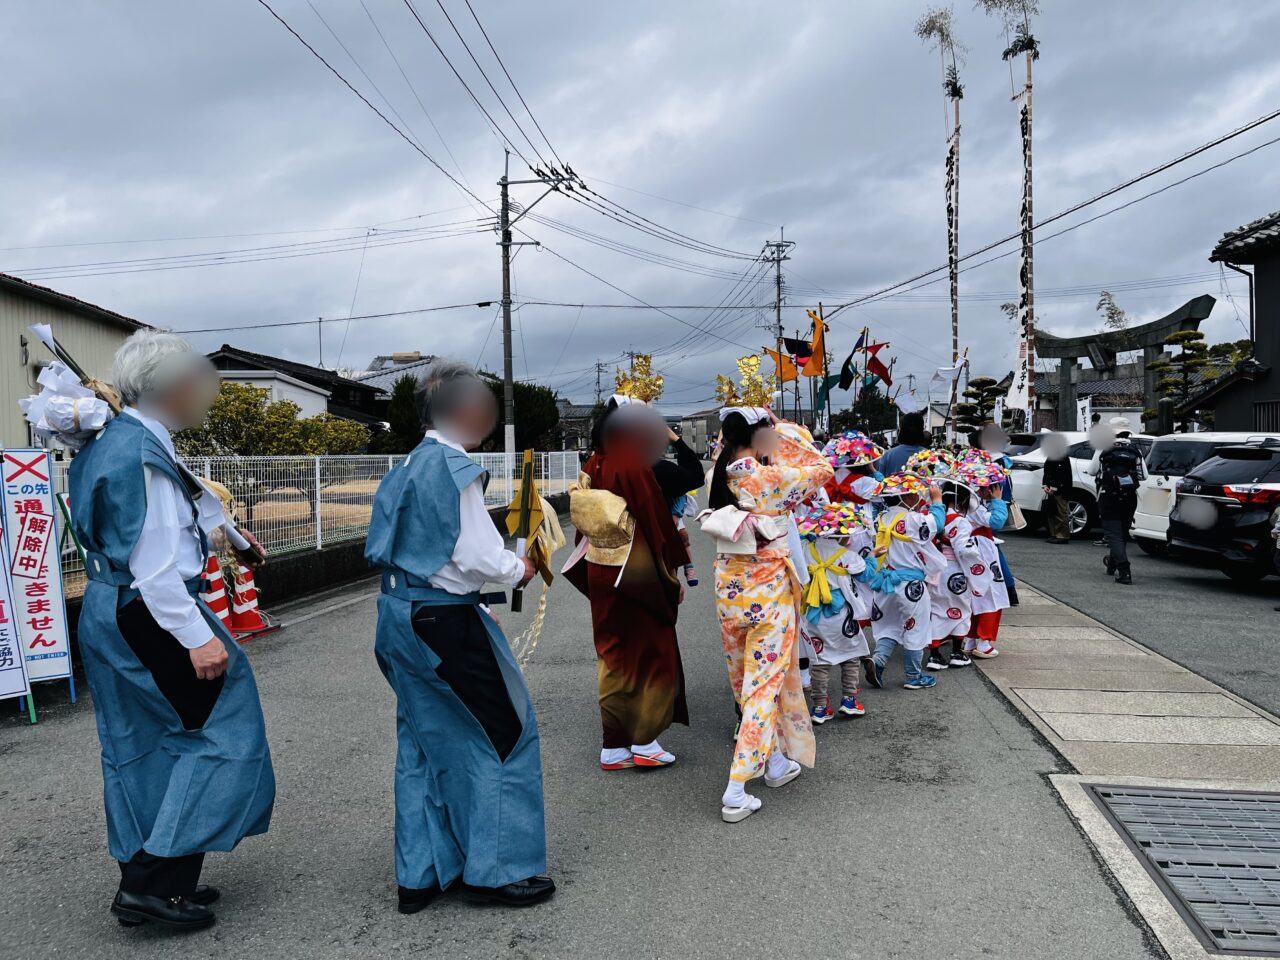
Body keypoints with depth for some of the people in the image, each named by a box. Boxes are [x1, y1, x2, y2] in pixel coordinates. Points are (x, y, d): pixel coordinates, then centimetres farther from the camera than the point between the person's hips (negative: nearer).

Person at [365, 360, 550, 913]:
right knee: (502, 730, 7)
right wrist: (519, 570, 0)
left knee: (423, 741, 16)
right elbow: (479, 558, -19)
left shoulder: (407, 467, 11)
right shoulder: (455, 467, -16)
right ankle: (495, 870, 16)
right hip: (445, 620, -9)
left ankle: (420, 875, 25)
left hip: (401, 614, 9)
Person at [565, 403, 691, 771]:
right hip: (637, 578, -6)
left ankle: (614, 746, 21)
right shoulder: (636, 470, -19)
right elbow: (659, 525, -14)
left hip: (600, 573, 7)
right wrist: (673, 576, -4)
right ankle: (644, 743, 14)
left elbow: (583, 521, 8)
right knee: (651, 655, 9)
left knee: (613, 656, 14)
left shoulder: (593, 467, 1)